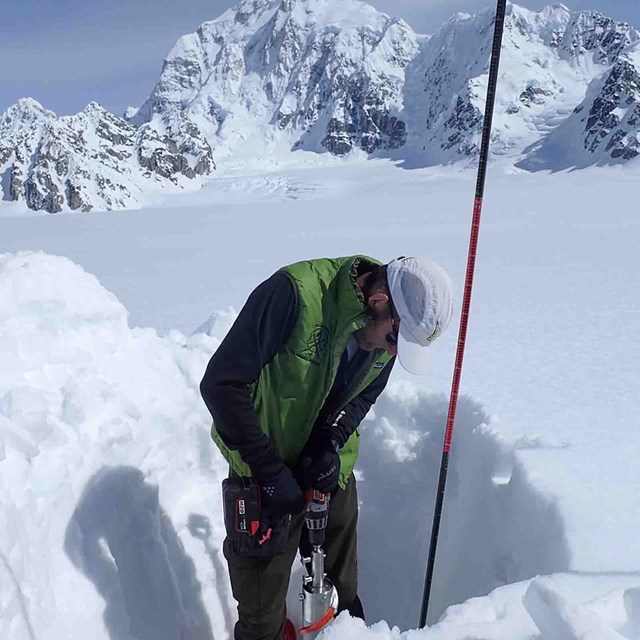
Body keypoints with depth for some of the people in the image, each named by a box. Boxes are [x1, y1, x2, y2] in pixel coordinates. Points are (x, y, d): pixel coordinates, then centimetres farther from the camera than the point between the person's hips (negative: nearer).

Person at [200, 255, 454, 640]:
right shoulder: (295, 294, -31)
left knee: (341, 583, 23)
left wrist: (333, 441, -15)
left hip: (330, 467, 5)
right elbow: (221, 384, -27)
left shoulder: (395, 323, -10)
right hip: (267, 468, -4)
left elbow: (364, 394, 4)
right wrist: (271, 472, -23)